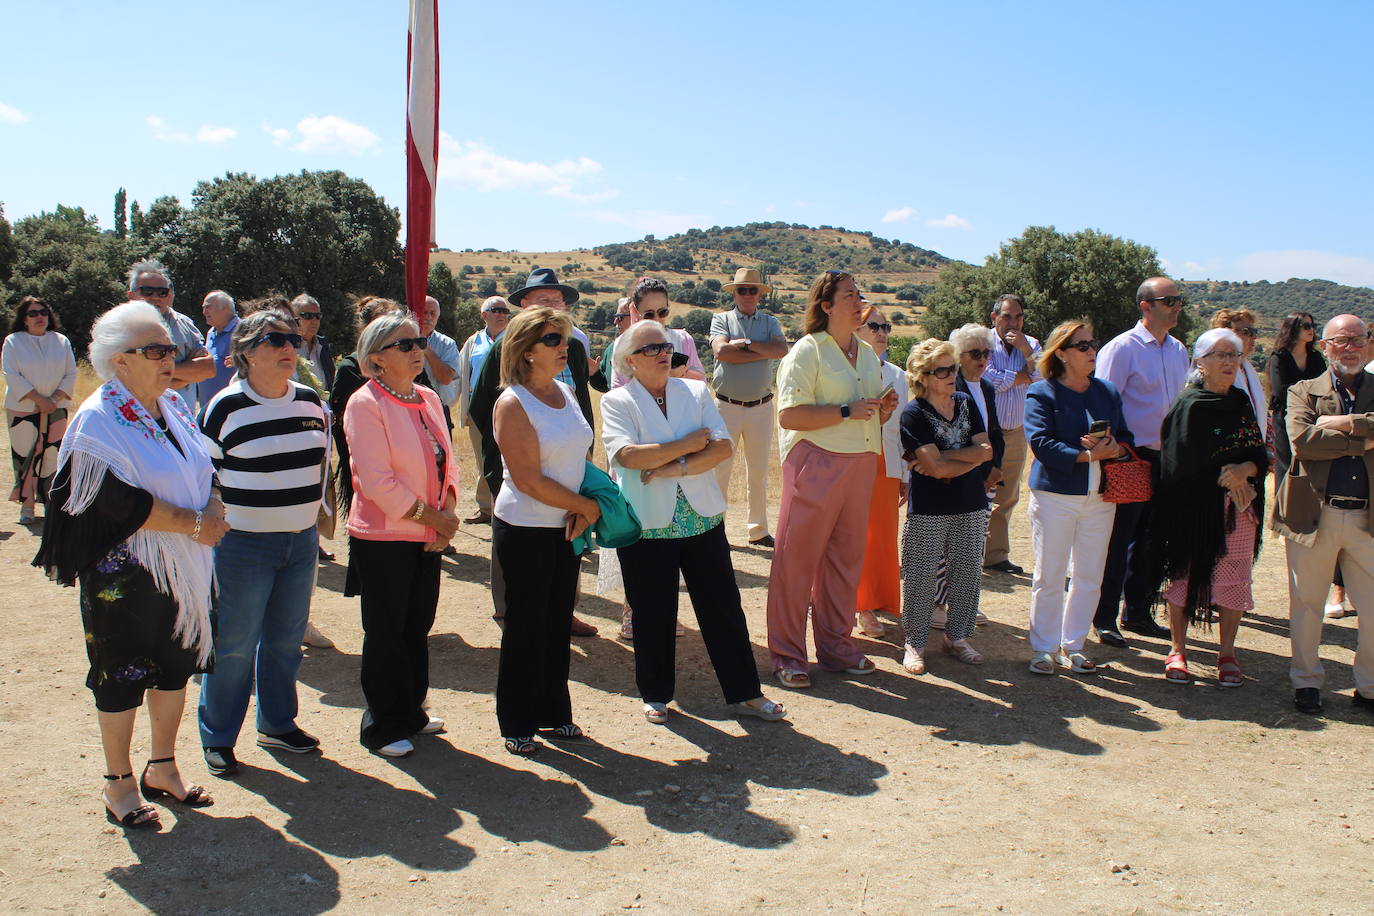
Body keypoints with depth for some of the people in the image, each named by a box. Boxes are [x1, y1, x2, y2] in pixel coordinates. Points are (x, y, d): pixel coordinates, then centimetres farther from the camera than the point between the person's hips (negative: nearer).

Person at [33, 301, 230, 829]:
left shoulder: (174, 406, 7)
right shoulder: (99, 419, -14)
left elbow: (204, 473, 11)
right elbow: (119, 500, -22)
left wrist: (214, 515, -9)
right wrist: (192, 523, -19)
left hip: (181, 568, 7)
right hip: (123, 572, -7)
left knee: (175, 666, 15)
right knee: (121, 676, 5)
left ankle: (162, 769, 32)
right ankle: (118, 784, 21)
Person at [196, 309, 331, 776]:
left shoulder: (311, 401, 6)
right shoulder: (226, 407, -10)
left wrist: (318, 511, 17)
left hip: (302, 541, 5)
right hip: (243, 543, -5)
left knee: (287, 638, 15)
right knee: (234, 644, 3)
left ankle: (277, 724, 31)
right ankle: (217, 737, 19)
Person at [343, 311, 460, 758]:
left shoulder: (428, 399, 9)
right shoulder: (365, 404, -13)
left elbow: (447, 462, 11)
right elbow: (376, 481, -19)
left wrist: (448, 512, -5)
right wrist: (431, 516, -14)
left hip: (428, 537, 7)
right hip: (383, 538, -7)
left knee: (418, 628, 16)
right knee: (386, 634, 5)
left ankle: (411, 713, 32)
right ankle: (383, 727, 20)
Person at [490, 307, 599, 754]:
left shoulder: (565, 392, 7)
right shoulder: (513, 403, -15)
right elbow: (529, 481, -20)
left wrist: (581, 510, -4)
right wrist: (589, 505, -11)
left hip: (565, 527, 7)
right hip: (525, 530, -6)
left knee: (559, 621, 14)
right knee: (526, 626, 4)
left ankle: (554, 713, 28)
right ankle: (517, 724, 18)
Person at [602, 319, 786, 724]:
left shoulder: (696, 391, 9)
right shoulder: (617, 402, -1)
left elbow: (723, 446, -3)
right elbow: (628, 455, -18)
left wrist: (676, 467, -16)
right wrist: (689, 444, -12)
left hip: (702, 519, 3)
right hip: (647, 524, -3)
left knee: (723, 607, 6)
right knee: (653, 615, 8)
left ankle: (744, 693, 17)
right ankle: (655, 695, 26)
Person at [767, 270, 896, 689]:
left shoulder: (868, 354, 16)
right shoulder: (806, 352, -7)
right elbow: (789, 415, -16)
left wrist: (883, 411, 5)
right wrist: (847, 411, -19)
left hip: (860, 464, 7)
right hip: (816, 462, -7)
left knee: (846, 556, 11)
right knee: (797, 558, -2)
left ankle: (835, 646, 24)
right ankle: (787, 655, 7)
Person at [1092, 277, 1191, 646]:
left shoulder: (1178, 350, 12)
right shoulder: (1122, 348, -10)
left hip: (1165, 458, 7)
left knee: (1150, 540, 15)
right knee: (1118, 541, -1)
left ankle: (1138, 613, 27)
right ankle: (1103, 619, 9)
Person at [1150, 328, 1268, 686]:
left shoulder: (1242, 402, 11)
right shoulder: (1190, 405, -6)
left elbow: (1260, 455, 7)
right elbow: (1183, 465, -13)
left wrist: (1244, 470, -14)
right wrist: (1225, 477, -11)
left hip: (1238, 508, 5)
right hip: (1194, 508, -5)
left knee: (1234, 578, 5)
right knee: (1185, 575, 2)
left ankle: (1227, 654, 17)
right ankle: (1177, 650, 16)